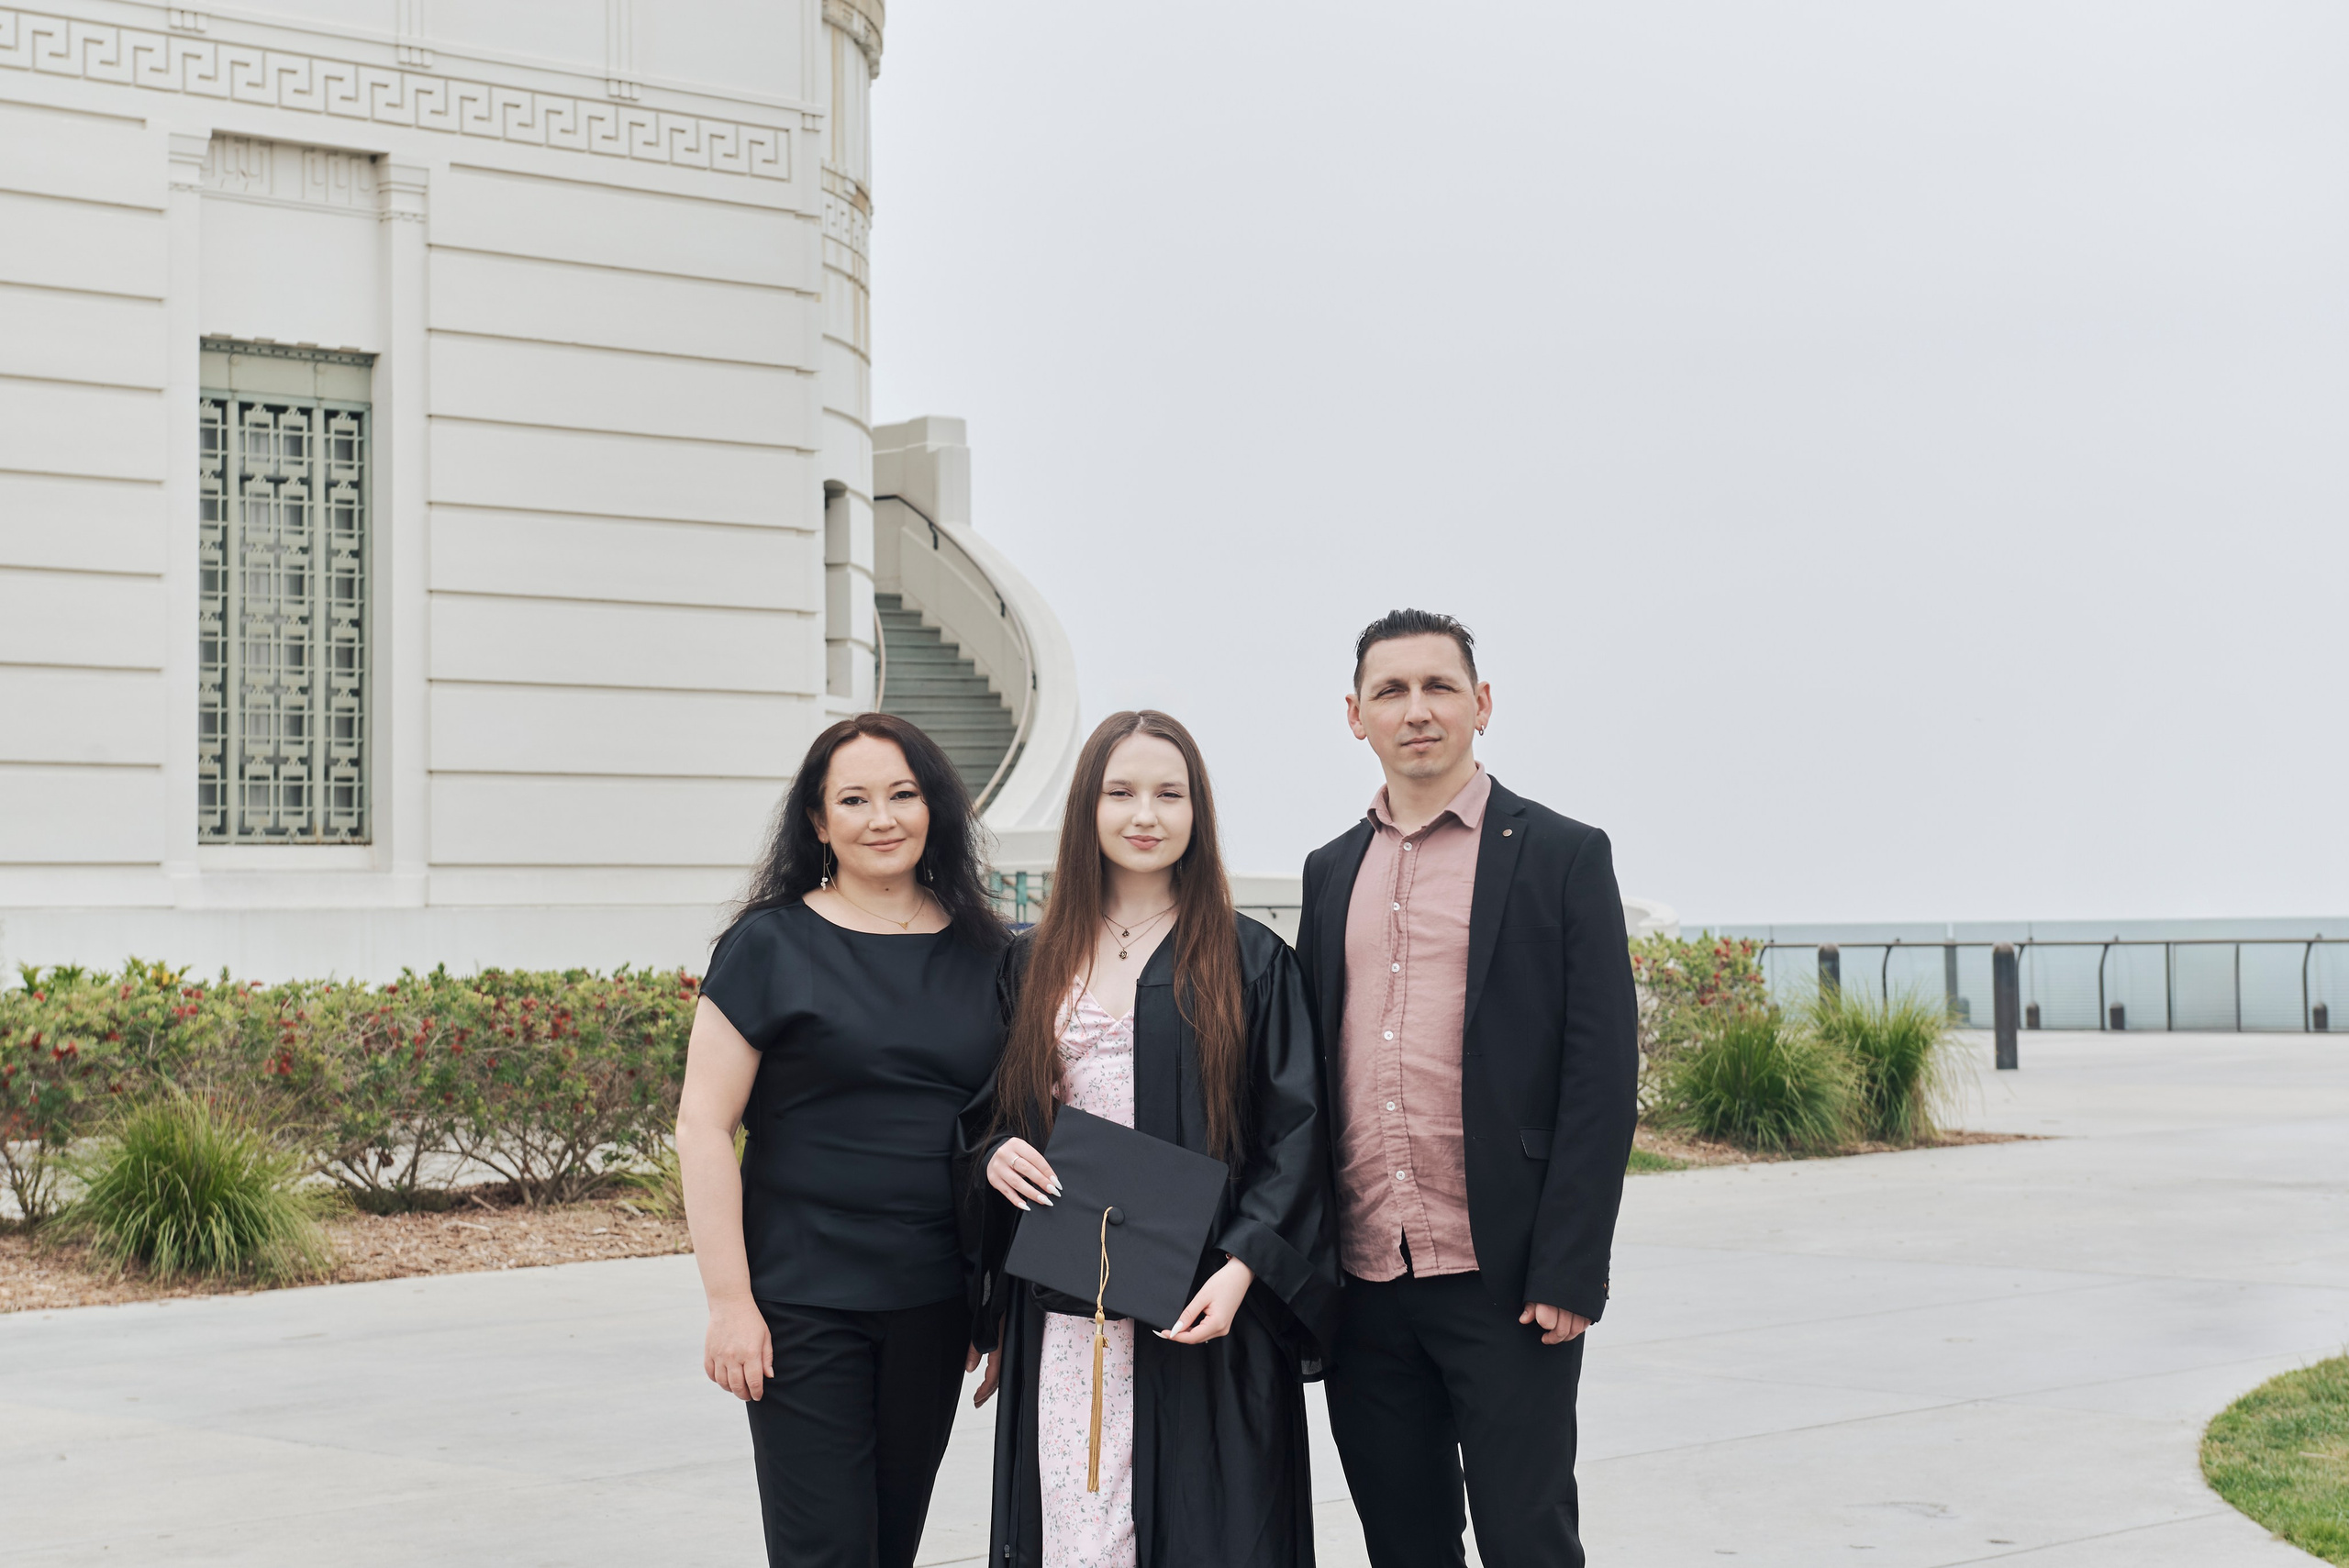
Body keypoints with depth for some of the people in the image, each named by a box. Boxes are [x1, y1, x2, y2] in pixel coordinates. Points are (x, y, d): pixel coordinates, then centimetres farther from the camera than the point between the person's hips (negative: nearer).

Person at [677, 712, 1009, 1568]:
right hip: (803, 1301, -4)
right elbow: (702, 1127, -7)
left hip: (935, 1304, 4)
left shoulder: (982, 953, 8)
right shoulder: (772, 946, -5)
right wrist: (729, 1301, -12)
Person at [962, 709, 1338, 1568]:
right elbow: (988, 1110, 19)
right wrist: (993, 1153, -5)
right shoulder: (1033, 963, 11)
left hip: (1198, 1307, -2)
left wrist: (1241, 1270, -14)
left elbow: (1293, 1133, -2)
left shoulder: (1250, 962, 3)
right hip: (1063, 1314, 2)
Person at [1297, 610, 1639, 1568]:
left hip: (1503, 1281, -4)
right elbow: (1309, 1068, 15)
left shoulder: (1561, 857, -1)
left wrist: (1566, 1273, -13)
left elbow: (1602, 1076, -6)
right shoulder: (1331, 871, 14)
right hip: (1363, 1282, 5)